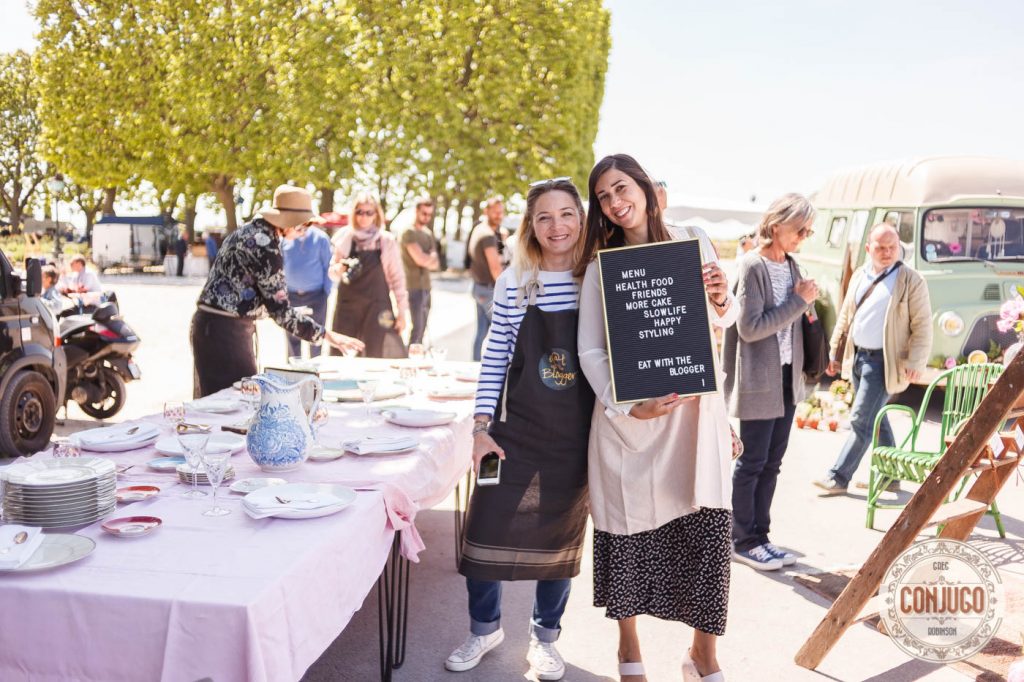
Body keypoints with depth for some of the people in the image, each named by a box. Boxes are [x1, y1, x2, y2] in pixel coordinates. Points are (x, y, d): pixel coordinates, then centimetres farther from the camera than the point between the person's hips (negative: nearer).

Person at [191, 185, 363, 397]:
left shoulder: (249, 230, 11)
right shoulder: (266, 247, -18)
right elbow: (280, 311, -18)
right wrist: (326, 336, -15)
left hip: (210, 323, 10)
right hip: (226, 330, -10)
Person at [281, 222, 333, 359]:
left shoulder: (320, 238, -5)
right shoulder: (285, 238, 2)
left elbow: (328, 268, -1)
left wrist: (327, 292, -6)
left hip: (316, 296, -2)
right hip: (291, 295, 2)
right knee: (292, 337, 8)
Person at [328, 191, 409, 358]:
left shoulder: (387, 241, 0)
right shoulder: (345, 238, 5)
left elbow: (397, 277, 2)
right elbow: (332, 272, 12)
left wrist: (402, 310, -2)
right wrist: (339, 269, -11)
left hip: (377, 305, -2)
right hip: (347, 305, 2)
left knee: (376, 356, -6)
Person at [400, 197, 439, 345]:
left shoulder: (428, 233, 16)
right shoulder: (409, 233, -8)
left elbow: (434, 264, 10)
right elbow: (420, 259, -17)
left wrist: (427, 259, -10)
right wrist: (431, 258, 1)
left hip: (426, 287, 8)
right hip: (414, 287, -8)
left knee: (422, 329, 10)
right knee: (417, 328, -12)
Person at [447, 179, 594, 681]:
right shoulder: (514, 282, -3)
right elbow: (495, 358, 0)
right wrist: (482, 425, -5)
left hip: (576, 436, 0)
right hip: (516, 430, 0)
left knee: (561, 537, 12)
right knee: (485, 528, 2)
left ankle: (545, 636, 33)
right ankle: (485, 627, 27)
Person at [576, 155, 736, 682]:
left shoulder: (695, 244, 6)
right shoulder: (600, 267, 2)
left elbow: (721, 322, 15)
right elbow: (590, 350, -2)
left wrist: (721, 302, -9)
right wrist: (626, 406, -16)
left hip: (694, 408, 1)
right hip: (627, 417, -1)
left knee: (707, 530, -2)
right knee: (629, 530, 5)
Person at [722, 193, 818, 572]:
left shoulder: (790, 265, 10)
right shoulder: (751, 266, -14)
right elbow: (750, 327, -20)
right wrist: (799, 301, -16)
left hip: (787, 377, 8)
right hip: (758, 381, -8)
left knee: (772, 461, 12)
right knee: (753, 462, 1)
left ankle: (759, 536, 22)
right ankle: (743, 542, 13)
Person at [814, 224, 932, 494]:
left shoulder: (911, 281, -8)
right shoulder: (859, 276, 10)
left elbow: (922, 326, -9)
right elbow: (845, 317, 16)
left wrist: (915, 363, -16)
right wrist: (835, 353, 15)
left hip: (884, 361, -7)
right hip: (857, 356, 7)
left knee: (861, 420, -5)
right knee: (876, 419, 15)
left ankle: (838, 477, 3)